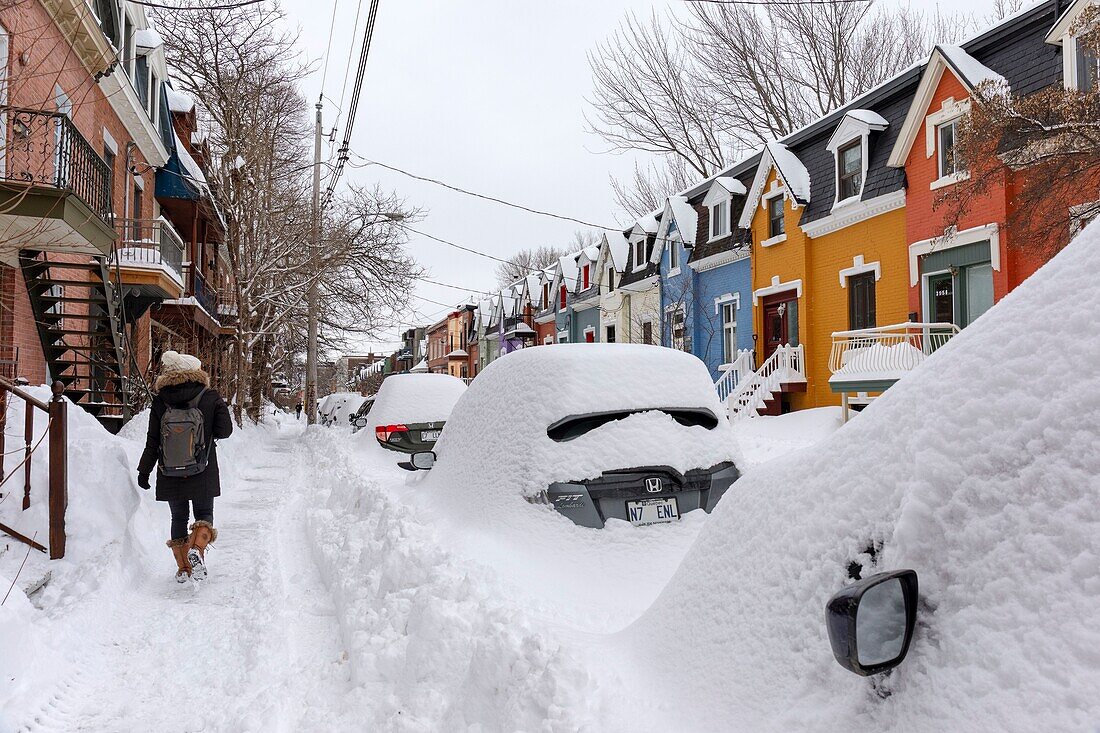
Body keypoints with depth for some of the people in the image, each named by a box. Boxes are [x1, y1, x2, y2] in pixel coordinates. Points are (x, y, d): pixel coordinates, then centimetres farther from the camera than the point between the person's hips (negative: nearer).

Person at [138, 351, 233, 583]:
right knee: (204, 513, 14)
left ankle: (183, 567, 15)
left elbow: (152, 442, -1)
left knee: (179, 517, 16)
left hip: (170, 474, 1)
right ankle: (197, 548, -15)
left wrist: (144, 471, 9)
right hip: (203, 474, -1)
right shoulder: (211, 398, -7)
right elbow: (224, 431, -5)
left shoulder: (160, 402, -3)